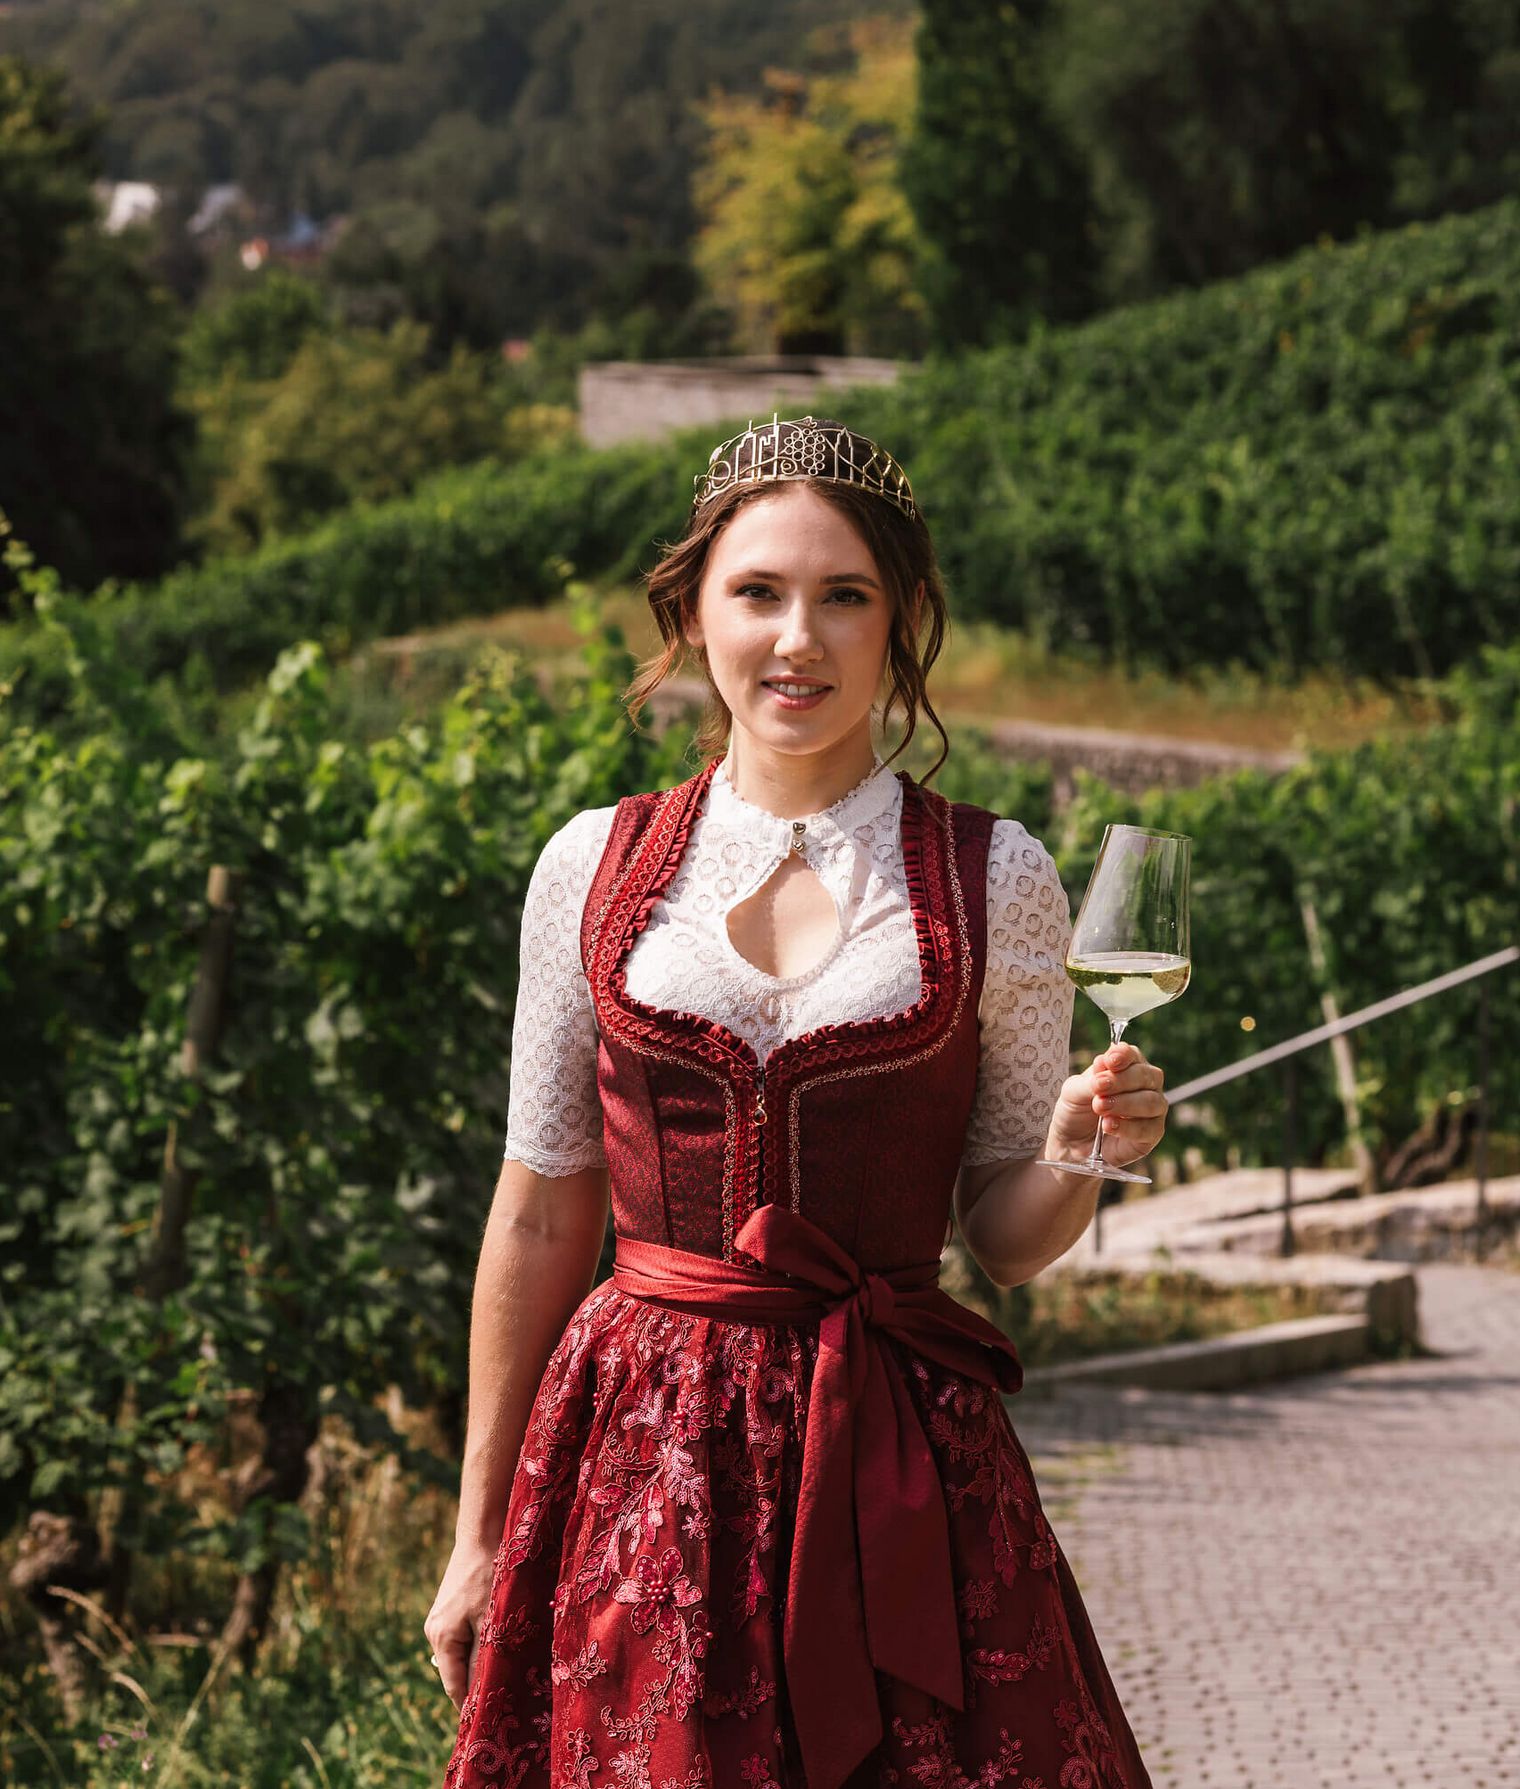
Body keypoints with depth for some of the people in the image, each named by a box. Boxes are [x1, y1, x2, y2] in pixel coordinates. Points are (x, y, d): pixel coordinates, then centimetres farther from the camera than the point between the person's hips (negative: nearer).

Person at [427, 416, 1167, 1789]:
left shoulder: (995, 882, 0)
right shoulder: (596, 867, 3)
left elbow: (1007, 1235, 7)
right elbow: (542, 1215, 9)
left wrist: (1077, 1154, -16)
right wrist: (483, 1534, 10)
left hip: (901, 1461, -1)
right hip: (642, 1454, 1)